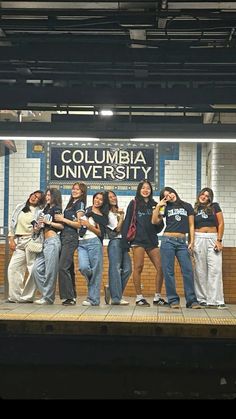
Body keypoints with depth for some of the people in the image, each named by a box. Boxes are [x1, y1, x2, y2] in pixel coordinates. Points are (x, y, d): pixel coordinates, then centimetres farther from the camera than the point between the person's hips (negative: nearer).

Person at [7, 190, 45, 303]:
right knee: (13, 268, -2)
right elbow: (13, 223, 14)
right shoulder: (20, 207, 15)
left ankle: (27, 297, 1)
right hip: (19, 242, 5)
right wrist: (11, 239, 7)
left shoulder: (39, 211, 2)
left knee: (32, 269, -6)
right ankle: (15, 296, 2)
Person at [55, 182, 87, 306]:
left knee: (63, 267, -15)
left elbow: (79, 224, -12)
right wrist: (60, 218, 1)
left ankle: (69, 297, -14)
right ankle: (72, 296, 14)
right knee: (69, 268, 10)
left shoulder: (80, 204, -4)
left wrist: (63, 219, -9)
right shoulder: (70, 204, 21)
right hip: (64, 236, 9)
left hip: (71, 238, -9)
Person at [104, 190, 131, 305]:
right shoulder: (108, 213, -2)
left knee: (127, 269, 1)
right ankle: (116, 298, -11)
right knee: (116, 269, -10)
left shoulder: (118, 212, 21)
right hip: (115, 242, -8)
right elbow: (118, 229, -8)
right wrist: (122, 216, -4)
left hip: (124, 242, 8)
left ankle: (111, 290, 13)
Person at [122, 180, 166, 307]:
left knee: (161, 267, -3)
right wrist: (125, 238, -5)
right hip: (138, 239, -4)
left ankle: (157, 297, 7)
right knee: (138, 267, -4)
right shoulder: (134, 204, 6)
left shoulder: (154, 204, 14)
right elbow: (127, 221, 3)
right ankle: (139, 297, 3)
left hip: (152, 239, 4)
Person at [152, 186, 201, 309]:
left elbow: (191, 226, 9)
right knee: (169, 272, -2)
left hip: (182, 242, 0)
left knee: (188, 270, -8)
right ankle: (173, 300, 4)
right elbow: (154, 221, 2)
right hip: (168, 240, 0)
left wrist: (191, 242, 2)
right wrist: (158, 206, -2)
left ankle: (191, 300, -5)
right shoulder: (166, 207, 12)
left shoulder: (187, 206, 11)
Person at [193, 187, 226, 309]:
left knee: (215, 269, -7)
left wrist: (219, 240, -5)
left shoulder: (215, 206, 9)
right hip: (198, 239, 1)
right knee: (200, 270, 0)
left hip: (213, 238, -1)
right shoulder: (194, 210, 13)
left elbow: (221, 224, 3)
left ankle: (216, 300, -7)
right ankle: (202, 299, 6)